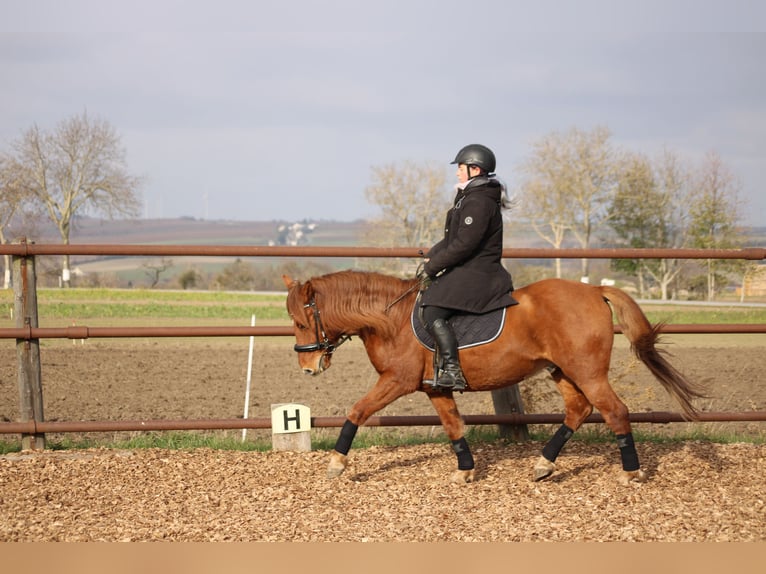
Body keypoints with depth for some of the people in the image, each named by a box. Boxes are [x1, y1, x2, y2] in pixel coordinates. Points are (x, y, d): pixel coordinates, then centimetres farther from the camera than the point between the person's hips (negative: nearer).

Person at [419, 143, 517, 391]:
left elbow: (463, 244, -22)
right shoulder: (469, 198, 19)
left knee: (433, 312, -24)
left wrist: (433, 266, -16)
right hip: (467, 271, 11)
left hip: (476, 275, -11)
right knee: (425, 301, 22)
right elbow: (451, 238, 22)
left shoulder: (478, 202, -16)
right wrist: (431, 256, 8)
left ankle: (452, 371, -31)